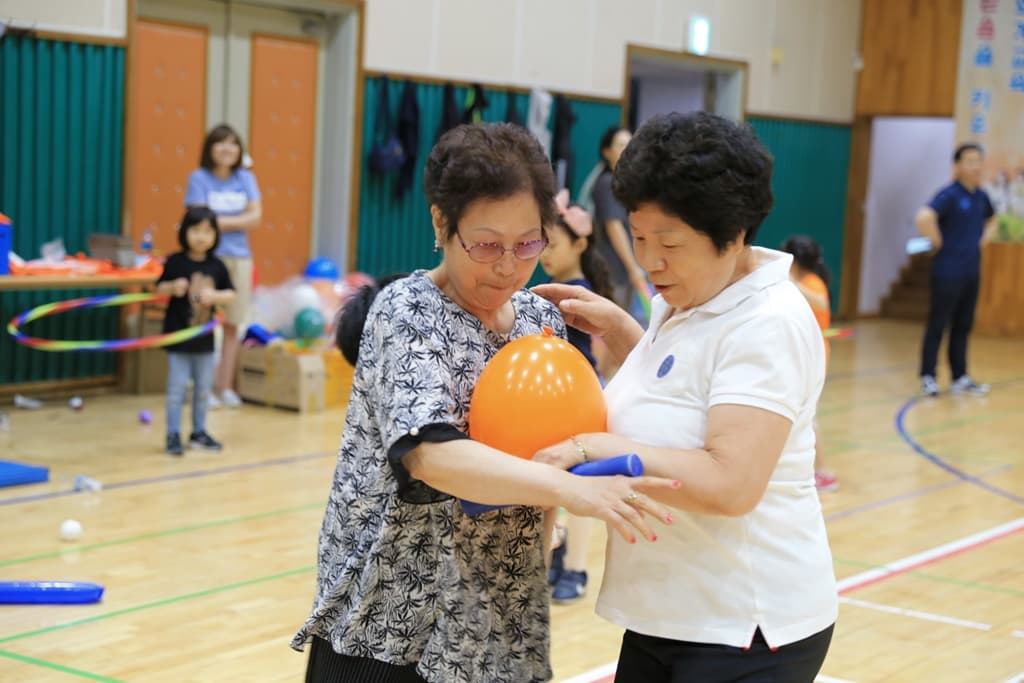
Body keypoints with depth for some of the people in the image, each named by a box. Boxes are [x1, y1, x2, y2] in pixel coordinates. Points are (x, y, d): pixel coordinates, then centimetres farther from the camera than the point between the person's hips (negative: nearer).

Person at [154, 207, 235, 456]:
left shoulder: (217, 266, 0)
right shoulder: (175, 262, -7)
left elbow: (231, 295, 2)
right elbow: (159, 288, -4)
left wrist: (214, 296, -17)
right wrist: (173, 287, -24)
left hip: (204, 337, 4)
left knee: (203, 388, 13)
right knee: (177, 387, 0)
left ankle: (199, 432, 26)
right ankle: (173, 435, 8)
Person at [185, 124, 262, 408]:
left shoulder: (246, 178, 11)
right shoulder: (199, 178, 0)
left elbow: (255, 217, 0)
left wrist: (222, 221, -9)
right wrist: (239, 220, -3)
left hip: (239, 257, 4)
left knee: (232, 325, 6)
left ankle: (225, 387, 12)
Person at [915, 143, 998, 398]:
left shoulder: (981, 197, 9)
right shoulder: (949, 195, -13)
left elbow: (992, 220, 31)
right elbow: (924, 218, -30)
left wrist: (984, 239, 14)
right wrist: (938, 241, -18)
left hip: (972, 271, 7)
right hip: (948, 272, -7)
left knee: (963, 326, 12)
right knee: (938, 325, 1)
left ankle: (960, 378, 19)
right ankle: (928, 376, 10)